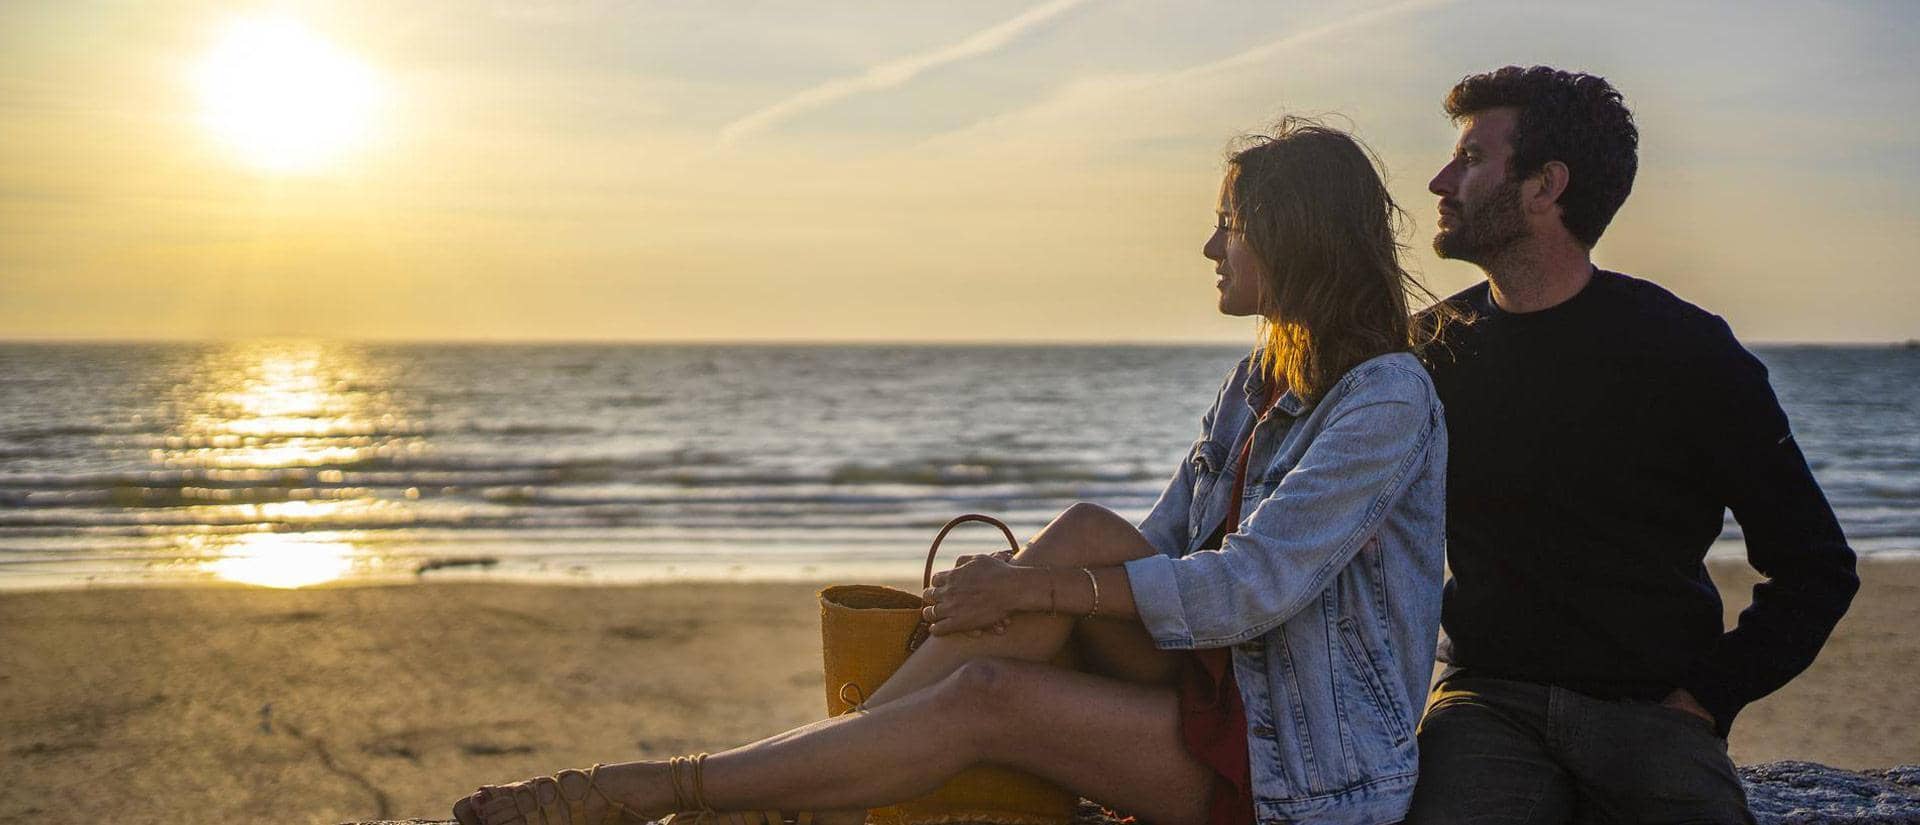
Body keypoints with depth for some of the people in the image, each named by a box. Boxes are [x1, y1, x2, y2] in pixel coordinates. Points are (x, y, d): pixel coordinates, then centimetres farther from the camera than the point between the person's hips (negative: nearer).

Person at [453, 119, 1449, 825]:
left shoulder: (1389, 398, -13)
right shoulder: (1255, 386, 14)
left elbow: (1254, 587, -22)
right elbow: (1153, 555, 11)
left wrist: (1034, 588, -20)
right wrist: (1017, 580, -4)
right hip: (1219, 696, 7)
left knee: (985, 697, -23)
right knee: (1082, 533, -20)